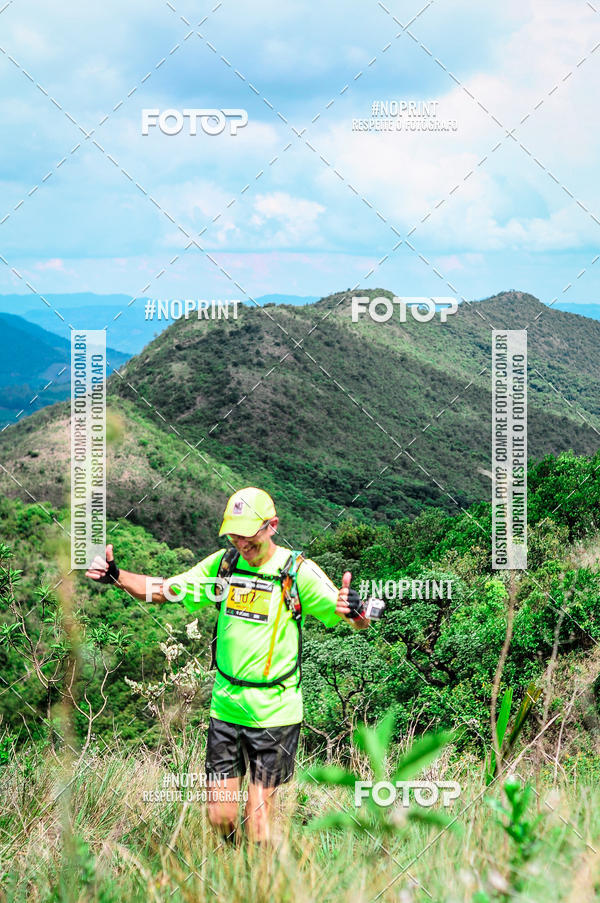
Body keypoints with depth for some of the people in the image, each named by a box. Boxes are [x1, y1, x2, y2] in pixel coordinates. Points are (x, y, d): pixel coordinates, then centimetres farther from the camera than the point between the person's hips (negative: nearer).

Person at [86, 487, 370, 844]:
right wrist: (115, 576, -5)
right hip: (226, 706, 4)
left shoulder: (299, 571, -11)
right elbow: (163, 589, 11)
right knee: (220, 816, 7)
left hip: (274, 711, -4)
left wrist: (353, 609, -39)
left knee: (258, 821, -2)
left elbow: (359, 623, -15)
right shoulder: (223, 564, 3)